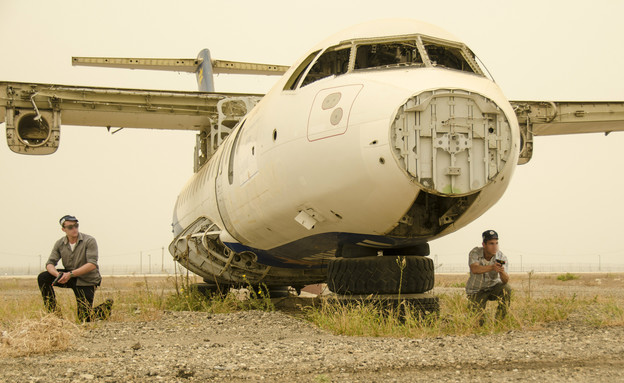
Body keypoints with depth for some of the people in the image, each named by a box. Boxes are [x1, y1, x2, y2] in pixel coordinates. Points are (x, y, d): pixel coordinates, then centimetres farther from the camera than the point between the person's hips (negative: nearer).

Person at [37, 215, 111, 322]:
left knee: (84, 319, -10)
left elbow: (92, 265, -25)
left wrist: (70, 274, -32)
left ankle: (106, 307, 20)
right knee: (43, 277, -16)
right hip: (70, 278, 5)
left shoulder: (89, 241, -16)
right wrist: (57, 274, -31)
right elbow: (50, 264, -6)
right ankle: (52, 311, -5)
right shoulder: (59, 244, -2)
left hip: (86, 281, -5)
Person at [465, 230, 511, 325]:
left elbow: (505, 281, -29)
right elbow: (474, 269, -41)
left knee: (506, 289, -31)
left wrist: (502, 272, -52)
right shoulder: (475, 253, -21)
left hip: (493, 288, 2)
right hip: (476, 290, -2)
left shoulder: (502, 257, -19)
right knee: (478, 321, -16)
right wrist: (492, 267, -57)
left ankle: (499, 321, -15)